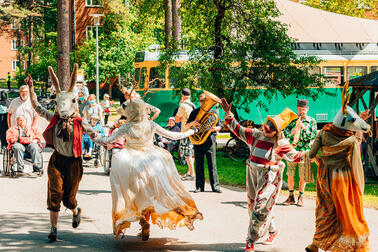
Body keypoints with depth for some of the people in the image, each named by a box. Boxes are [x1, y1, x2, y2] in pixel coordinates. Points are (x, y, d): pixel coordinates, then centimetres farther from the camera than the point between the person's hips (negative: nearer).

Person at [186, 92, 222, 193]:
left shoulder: (213, 112, 9)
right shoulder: (195, 112, 11)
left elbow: (220, 126, 10)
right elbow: (187, 126, 9)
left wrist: (215, 128, -13)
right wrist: (192, 123, -14)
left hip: (210, 141, -1)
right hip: (198, 141, 1)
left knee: (212, 165, -2)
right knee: (199, 165, 4)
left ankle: (215, 186, 1)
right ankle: (199, 186, 10)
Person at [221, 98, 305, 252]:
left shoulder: (281, 143, -4)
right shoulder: (256, 135, 6)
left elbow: (295, 156, 1)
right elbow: (238, 129, 10)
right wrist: (228, 114, 2)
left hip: (269, 178, -5)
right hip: (253, 175, 5)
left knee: (260, 208, -10)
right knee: (253, 205, 13)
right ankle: (272, 230, 32)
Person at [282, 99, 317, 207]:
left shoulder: (312, 121, 4)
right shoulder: (292, 119, 9)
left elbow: (313, 136, -6)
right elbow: (285, 132, 2)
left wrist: (304, 127, -17)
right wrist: (291, 132, -18)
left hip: (305, 151, -2)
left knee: (302, 176, 1)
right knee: (290, 174, 3)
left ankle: (300, 197, 11)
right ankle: (291, 197, 13)